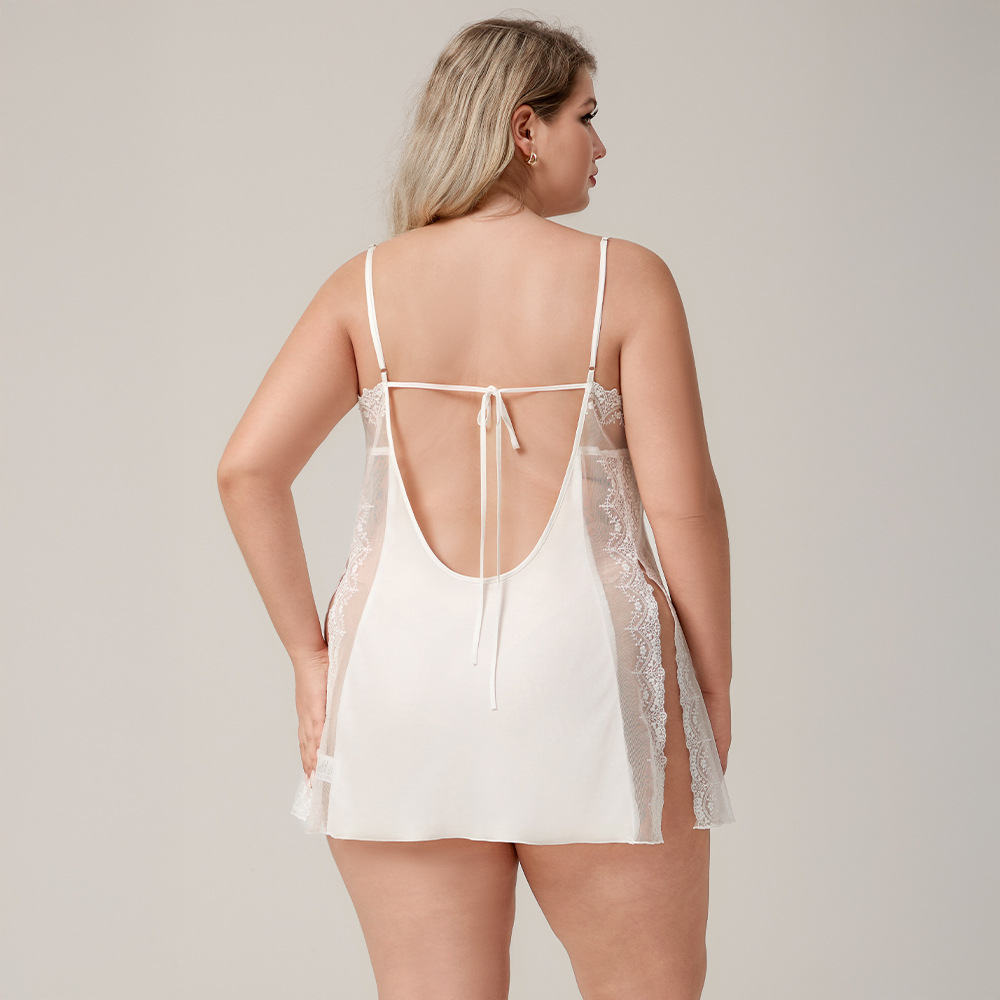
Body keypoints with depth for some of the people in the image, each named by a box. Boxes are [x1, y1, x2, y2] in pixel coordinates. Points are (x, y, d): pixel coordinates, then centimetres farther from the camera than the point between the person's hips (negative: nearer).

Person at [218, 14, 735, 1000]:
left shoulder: (368, 284, 4)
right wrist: (714, 688, 4)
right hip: (584, 669, -2)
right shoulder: (625, 279, -4)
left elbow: (248, 468, -5)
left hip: (401, 661, 3)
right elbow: (681, 501, -7)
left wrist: (308, 651, 3)